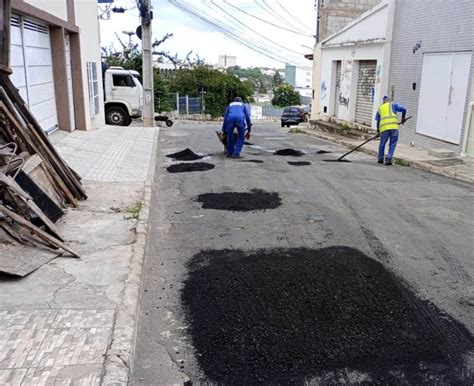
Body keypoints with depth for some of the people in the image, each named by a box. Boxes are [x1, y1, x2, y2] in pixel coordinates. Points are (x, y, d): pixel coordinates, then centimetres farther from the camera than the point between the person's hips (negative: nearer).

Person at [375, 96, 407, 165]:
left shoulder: (380, 108, 23)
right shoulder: (393, 104, 15)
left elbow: (378, 121, 22)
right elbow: (403, 109, 3)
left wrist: (378, 131, 29)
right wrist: (403, 118, 20)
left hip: (384, 128, 2)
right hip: (394, 127, -2)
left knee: (382, 144, 16)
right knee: (392, 144, 8)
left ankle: (380, 159, 26)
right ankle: (388, 159, 2)